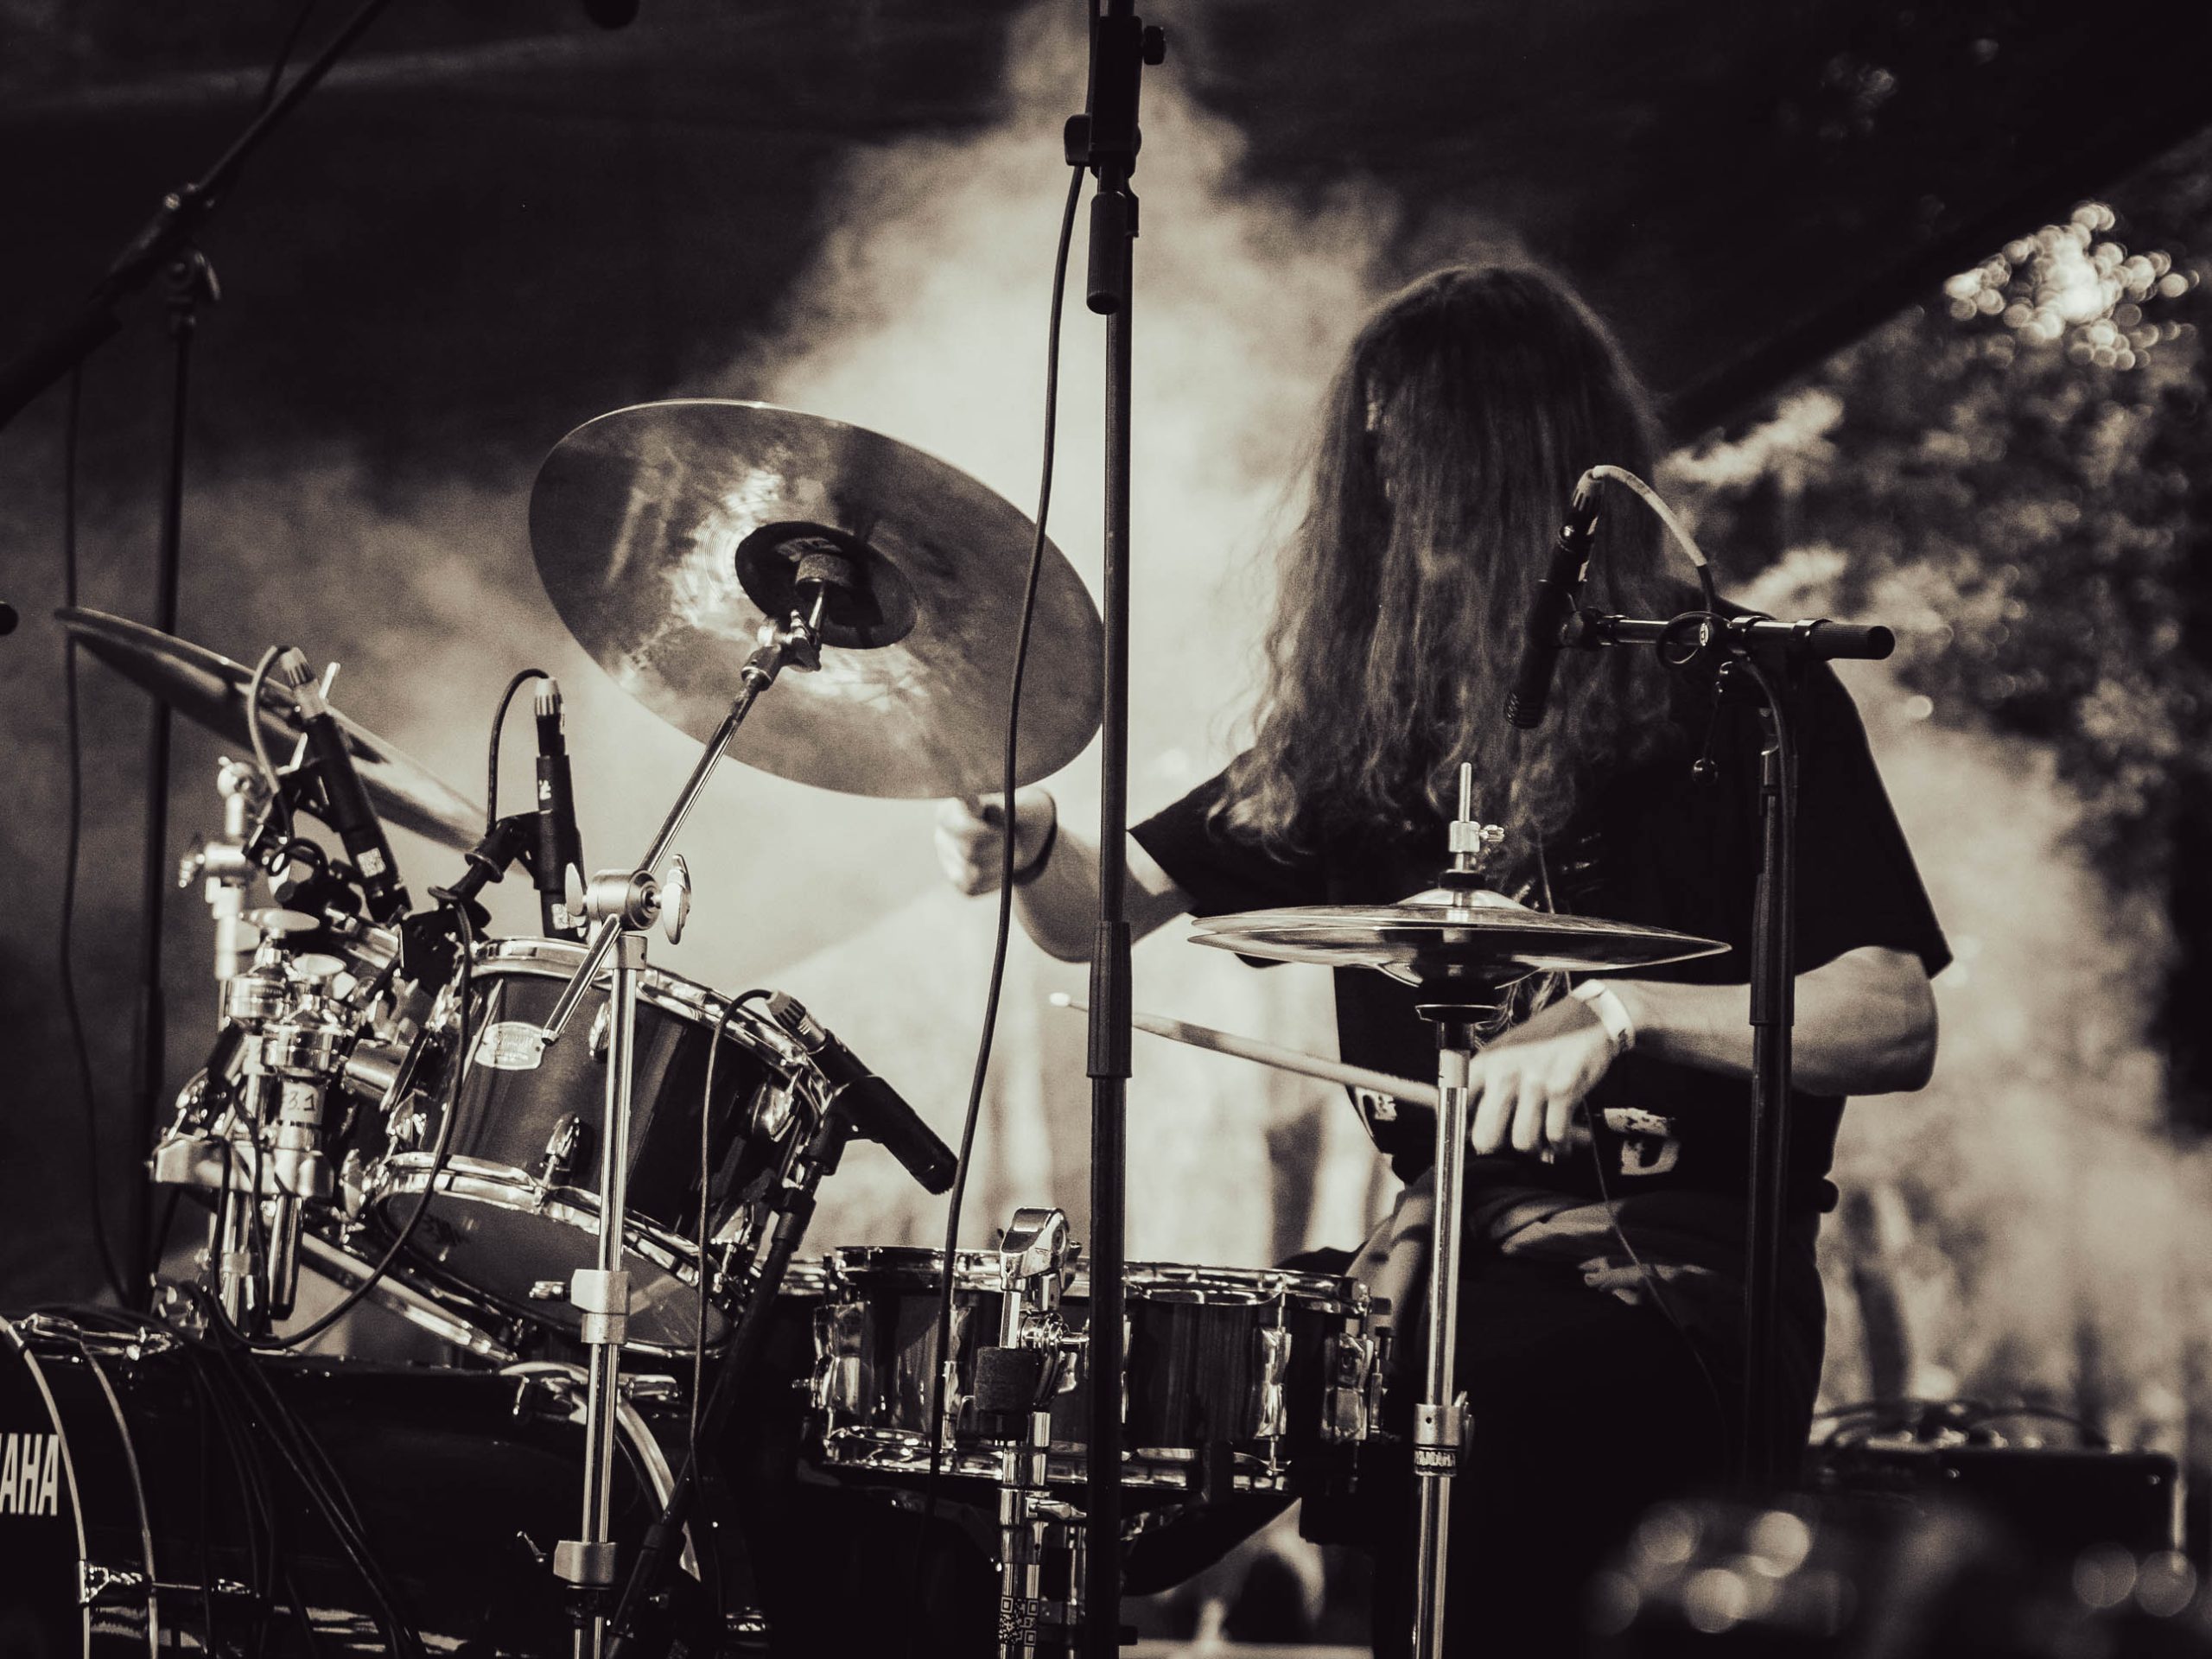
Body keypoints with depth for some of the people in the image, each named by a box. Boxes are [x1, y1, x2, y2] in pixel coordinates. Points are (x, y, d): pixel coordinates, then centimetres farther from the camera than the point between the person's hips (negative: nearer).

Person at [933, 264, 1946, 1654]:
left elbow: (1897, 1023, -7)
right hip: (1438, 1250, 5)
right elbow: (1104, 911, 17)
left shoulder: (1734, 694, 1)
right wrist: (1032, 847, -8)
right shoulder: (1367, 708, 16)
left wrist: (1620, 1016, -22)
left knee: (1476, 1449, -36)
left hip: (1673, 1271, -5)